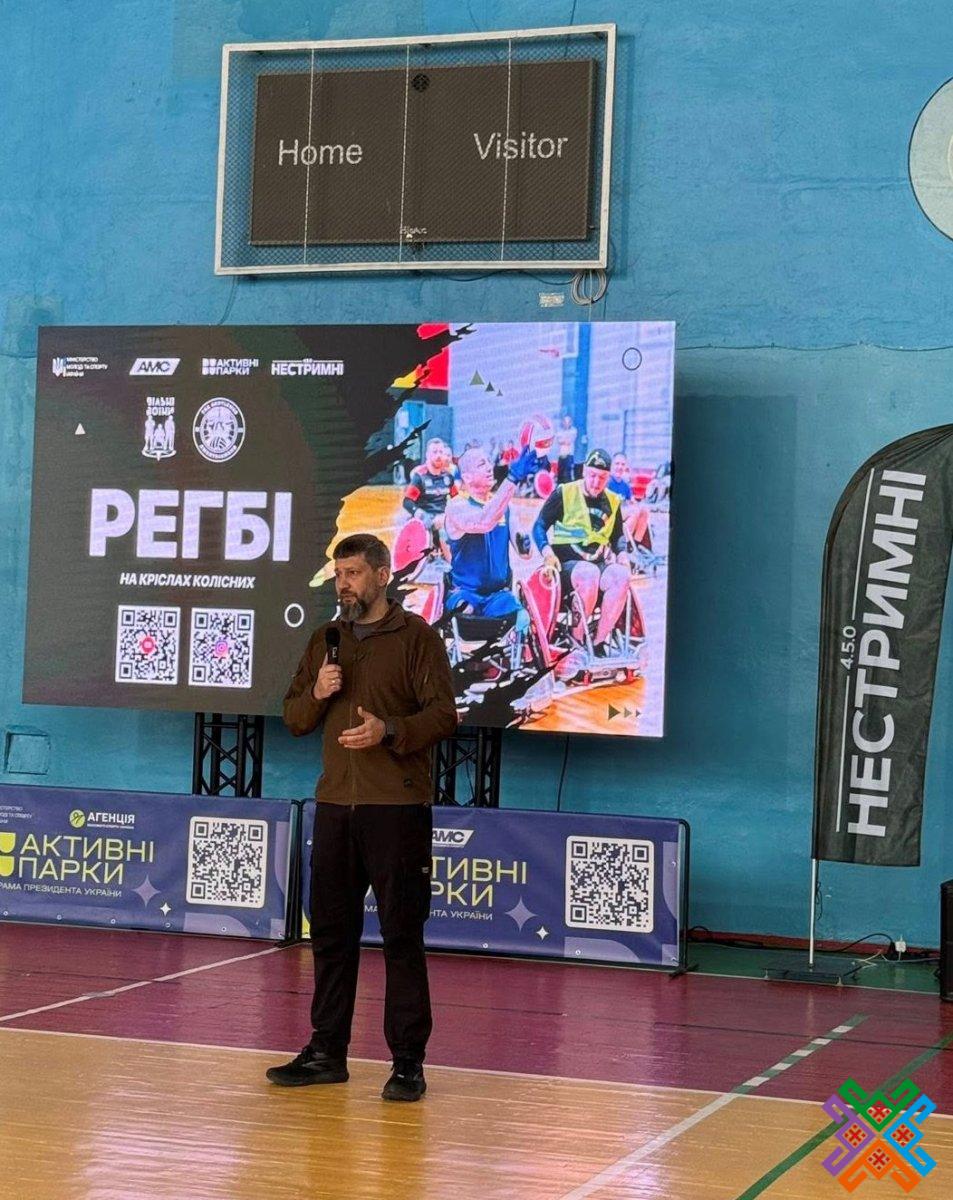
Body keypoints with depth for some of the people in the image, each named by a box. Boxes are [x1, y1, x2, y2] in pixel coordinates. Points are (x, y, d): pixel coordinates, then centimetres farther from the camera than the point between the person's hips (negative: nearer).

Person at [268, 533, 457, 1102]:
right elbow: (293, 717, 17)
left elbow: (444, 714, -7)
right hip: (335, 804, 6)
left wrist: (390, 731, -21)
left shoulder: (417, 637, 0)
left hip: (397, 806, -5)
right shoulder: (325, 640, 16)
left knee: (403, 936, -3)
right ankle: (327, 1051, 18)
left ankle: (409, 1061, 1)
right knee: (332, 931, 9)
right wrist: (317, 694, -3)